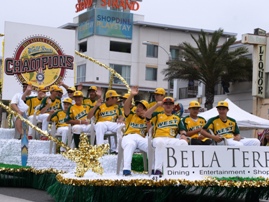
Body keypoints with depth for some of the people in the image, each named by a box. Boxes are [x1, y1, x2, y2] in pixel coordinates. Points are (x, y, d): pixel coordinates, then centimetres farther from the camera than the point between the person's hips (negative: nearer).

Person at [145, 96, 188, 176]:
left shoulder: (177, 118, 27)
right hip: (158, 138, -2)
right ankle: (158, 169, -41)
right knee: (160, 142, -40)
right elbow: (147, 115, 1)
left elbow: (182, 130, 16)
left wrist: (183, 135, -8)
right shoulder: (157, 115, 20)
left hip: (172, 139, 3)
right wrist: (157, 105, -3)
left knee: (184, 143, -29)